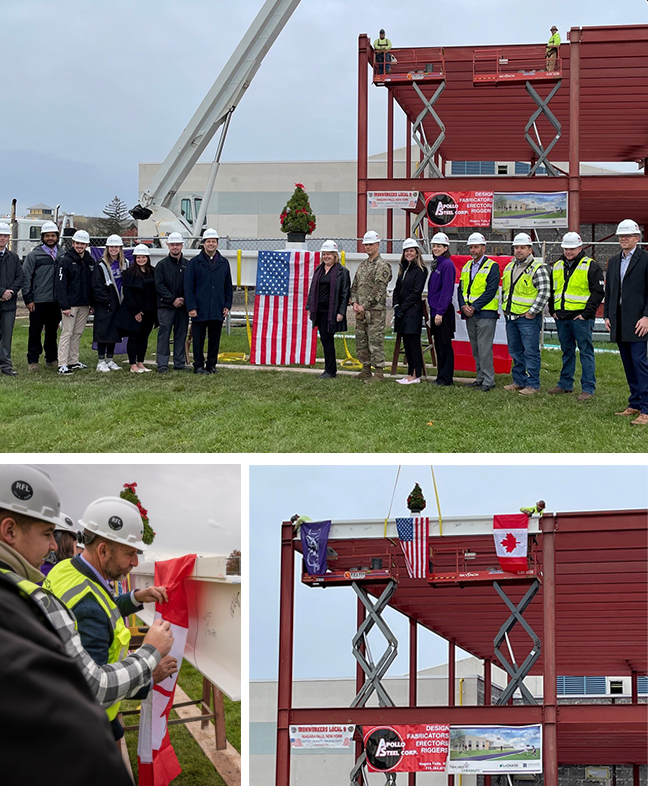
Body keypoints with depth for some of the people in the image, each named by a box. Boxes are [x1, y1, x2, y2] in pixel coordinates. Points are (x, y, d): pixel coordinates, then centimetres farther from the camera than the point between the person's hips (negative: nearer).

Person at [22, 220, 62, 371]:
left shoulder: (63, 256, 8)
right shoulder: (34, 255, -1)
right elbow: (26, 278, -2)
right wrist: (28, 299, -6)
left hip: (56, 302, 3)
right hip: (38, 302, -3)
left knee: (52, 331, 12)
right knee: (35, 332, 1)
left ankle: (51, 359, 22)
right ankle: (33, 360, 9)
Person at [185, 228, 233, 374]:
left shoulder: (224, 263, 12)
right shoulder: (194, 262, 1)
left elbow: (228, 286, 15)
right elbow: (188, 287, -2)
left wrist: (227, 305, 6)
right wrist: (191, 307, -9)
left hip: (218, 310, 3)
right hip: (200, 310, -3)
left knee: (215, 339, 8)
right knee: (198, 339, 3)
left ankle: (211, 364, 17)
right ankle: (198, 365, 10)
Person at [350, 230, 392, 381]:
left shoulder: (382, 266, -8)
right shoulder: (362, 265, 17)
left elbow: (378, 290, -16)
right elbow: (354, 286, 18)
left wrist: (364, 306, -17)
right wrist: (355, 303, 1)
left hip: (375, 311, -8)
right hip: (361, 311, 8)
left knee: (375, 341, -8)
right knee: (361, 341, 12)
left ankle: (379, 372, -5)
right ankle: (366, 369, 21)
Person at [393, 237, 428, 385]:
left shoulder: (420, 270, -7)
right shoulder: (403, 269, 16)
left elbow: (416, 292, -13)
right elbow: (397, 289, 16)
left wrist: (402, 307, -14)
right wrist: (396, 305, 0)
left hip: (413, 311, -8)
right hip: (402, 311, 8)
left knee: (414, 343, -5)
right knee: (407, 343, 9)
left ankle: (415, 376, -2)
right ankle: (410, 374, 14)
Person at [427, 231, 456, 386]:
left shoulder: (447, 265, -12)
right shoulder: (436, 264, 16)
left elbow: (446, 290, -17)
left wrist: (440, 312, -20)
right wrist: (434, 310, 15)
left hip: (444, 312, -9)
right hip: (435, 310, 9)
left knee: (445, 345, -4)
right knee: (438, 345, 12)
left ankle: (446, 379, 0)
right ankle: (441, 377, 18)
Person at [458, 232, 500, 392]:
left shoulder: (492, 266, -6)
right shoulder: (466, 267, 15)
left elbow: (491, 291, -14)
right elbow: (461, 289, 14)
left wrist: (474, 307, -16)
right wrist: (463, 306, -4)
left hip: (485, 314, -7)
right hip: (469, 314, 7)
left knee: (485, 349, -8)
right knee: (475, 349, 11)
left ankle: (488, 381, -4)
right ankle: (480, 378, 19)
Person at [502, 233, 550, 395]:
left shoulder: (538, 269, -9)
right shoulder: (509, 268, 14)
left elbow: (544, 292, -14)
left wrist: (532, 312, -16)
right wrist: (505, 308, 15)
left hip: (528, 317, -7)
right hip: (511, 317, 8)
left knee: (530, 351, -5)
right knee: (515, 351, 13)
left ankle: (532, 384, 0)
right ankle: (519, 381, 23)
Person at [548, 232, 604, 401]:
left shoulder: (590, 266, -5)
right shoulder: (557, 266, 13)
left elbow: (598, 292, -9)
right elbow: (551, 290, 22)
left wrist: (586, 313, -14)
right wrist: (553, 311, 10)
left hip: (581, 317, -6)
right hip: (561, 317, 6)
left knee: (586, 352, -3)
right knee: (567, 352, 15)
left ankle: (588, 388, -1)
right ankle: (565, 384, 23)